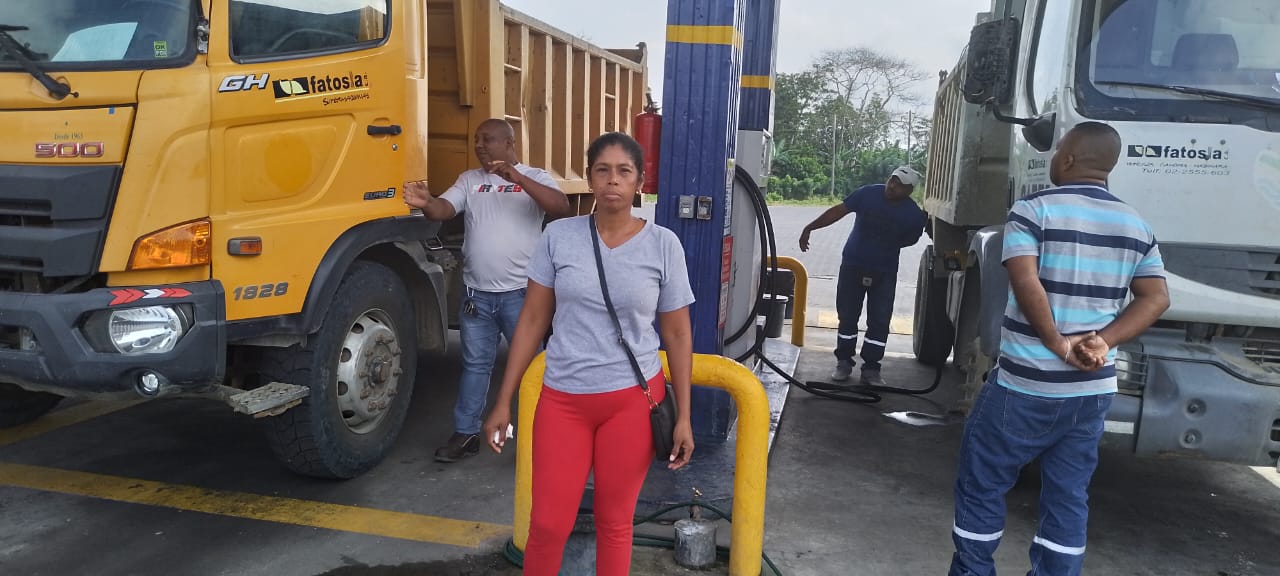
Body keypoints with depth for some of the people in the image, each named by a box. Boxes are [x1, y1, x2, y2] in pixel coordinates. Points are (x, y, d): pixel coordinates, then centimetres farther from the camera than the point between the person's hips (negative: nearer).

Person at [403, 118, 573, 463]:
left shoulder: (534, 177, -1)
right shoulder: (468, 180, 9)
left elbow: (561, 207, -19)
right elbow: (445, 209, -6)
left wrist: (516, 177, -28)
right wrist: (426, 203, -30)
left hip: (520, 293, -3)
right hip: (477, 294, 4)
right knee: (474, 364, 12)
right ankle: (466, 434, 23)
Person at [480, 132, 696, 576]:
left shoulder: (663, 245, -4)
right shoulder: (558, 237, -2)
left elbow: (678, 335, 1)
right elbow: (532, 321, 3)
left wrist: (683, 416, -1)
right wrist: (503, 402, 2)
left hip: (633, 399, 0)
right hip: (562, 398, 1)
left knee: (614, 521, 13)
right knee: (548, 524, 6)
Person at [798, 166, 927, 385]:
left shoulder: (914, 215, -12)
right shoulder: (868, 194, -13)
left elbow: (910, 240, 7)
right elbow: (838, 211, -7)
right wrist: (810, 228, -8)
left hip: (884, 272, 0)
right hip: (853, 265, 0)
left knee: (880, 321, 0)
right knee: (847, 317, 7)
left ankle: (871, 368, 12)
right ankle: (843, 362, 20)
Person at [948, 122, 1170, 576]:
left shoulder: (1033, 210, -8)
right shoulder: (1136, 225, 9)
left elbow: (1025, 280, -22)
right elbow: (1156, 298, 3)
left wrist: (1056, 343, -15)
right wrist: (1104, 341, -7)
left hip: (1025, 385, -5)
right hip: (1094, 389, 6)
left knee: (981, 485, 10)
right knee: (1068, 497, 14)